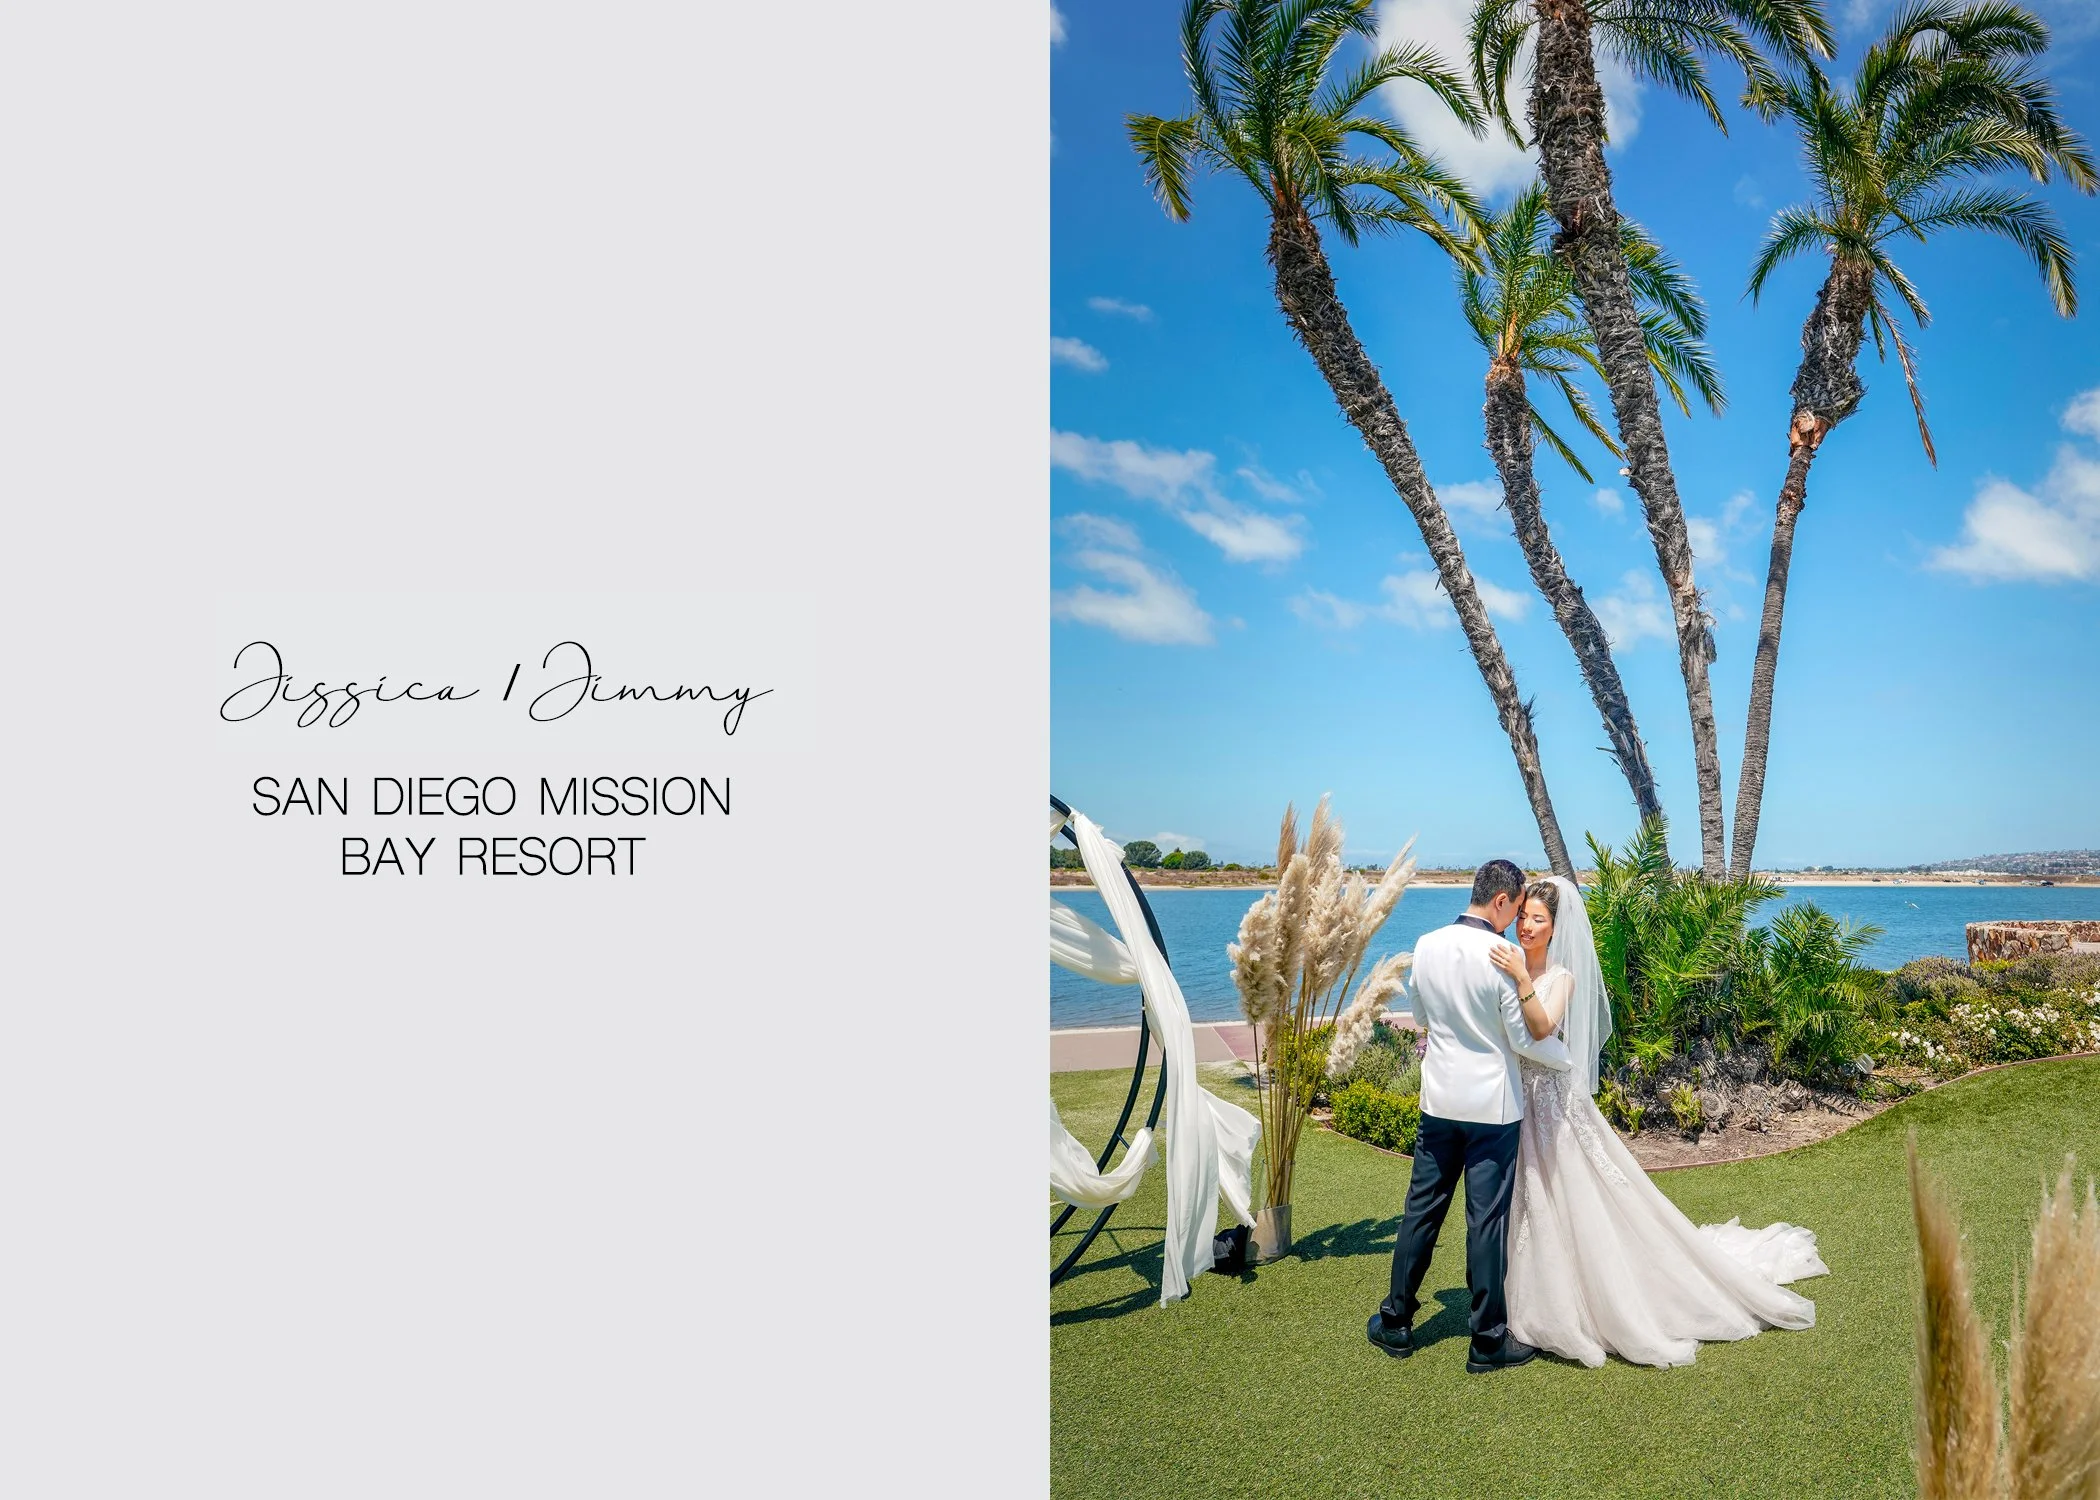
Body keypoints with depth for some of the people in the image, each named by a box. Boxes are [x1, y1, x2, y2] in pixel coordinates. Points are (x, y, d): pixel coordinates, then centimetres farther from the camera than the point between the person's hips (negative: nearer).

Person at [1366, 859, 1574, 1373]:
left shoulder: (1427, 946, -1)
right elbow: (1525, 1039, -11)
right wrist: (1569, 1060, 5)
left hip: (1439, 1099, 5)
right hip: (1492, 1105, -4)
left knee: (1422, 1210, 13)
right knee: (1487, 1220, 4)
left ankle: (1395, 1322, 22)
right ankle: (1488, 1340, 15)